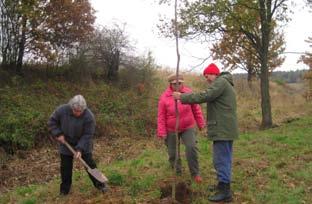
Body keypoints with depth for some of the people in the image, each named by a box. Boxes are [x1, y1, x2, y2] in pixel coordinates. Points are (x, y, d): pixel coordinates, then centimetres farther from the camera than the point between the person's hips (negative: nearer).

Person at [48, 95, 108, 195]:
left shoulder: (89, 116, -28)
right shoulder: (62, 110, -21)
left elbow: (87, 135, -23)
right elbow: (52, 122, -5)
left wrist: (80, 149, -29)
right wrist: (58, 134, -16)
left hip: (84, 145, -2)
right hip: (66, 143, 2)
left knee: (89, 164, 4)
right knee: (65, 166, 9)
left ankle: (99, 184, 21)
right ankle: (65, 189, 25)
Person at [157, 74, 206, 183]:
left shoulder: (189, 93, -6)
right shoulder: (164, 97, -10)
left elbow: (196, 109, 3)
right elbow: (161, 116, -6)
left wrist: (201, 123, 8)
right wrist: (162, 132, -8)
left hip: (188, 128, 0)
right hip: (171, 130, 0)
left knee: (191, 148, -13)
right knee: (173, 152, 8)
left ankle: (195, 173, 1)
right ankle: (177, 172, 29)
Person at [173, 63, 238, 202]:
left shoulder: (220, 81, -10)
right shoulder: (224, 84, 23)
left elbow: (205, 96, -21)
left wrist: (183, 97, -17)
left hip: (222, 129, -11)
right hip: (226, 128, 11)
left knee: (221, 159, -7)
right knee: (225, 158, 16)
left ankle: (224, 191, -3)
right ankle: (223, 185, 25)